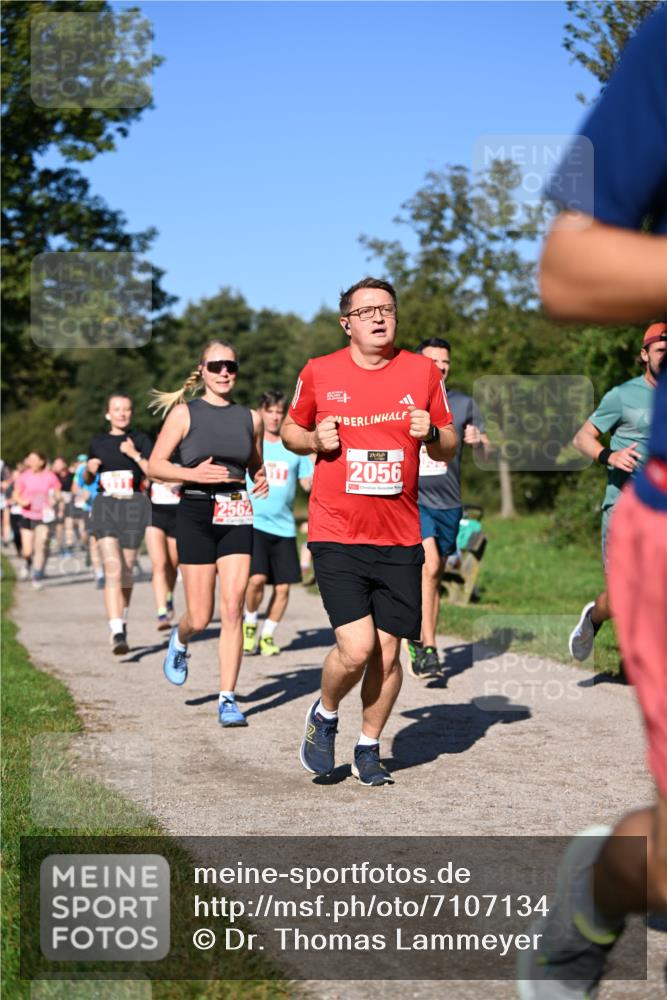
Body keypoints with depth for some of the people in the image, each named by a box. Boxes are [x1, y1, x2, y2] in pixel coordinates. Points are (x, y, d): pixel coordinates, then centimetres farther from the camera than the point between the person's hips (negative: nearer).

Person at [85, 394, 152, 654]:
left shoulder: (140, 440, 4)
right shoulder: (98, 442, 10)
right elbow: (88, 480, 21)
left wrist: (135, 454, -16)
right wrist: (89, 468, 0)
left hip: (133, 507, 0)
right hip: (105, 507, 0)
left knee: (126, 570, 9)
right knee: (113, 569, -16)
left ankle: (122, 622, 31)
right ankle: (117, 632, -24)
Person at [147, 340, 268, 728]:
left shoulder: (251, 418, 9)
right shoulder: (184, 412, 0)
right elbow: (155, 465, -2)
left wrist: (262, 481, 0)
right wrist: (193, 473, -18)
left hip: (237, 517, 2)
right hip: (197, 512, -2)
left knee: (233, 610, -8)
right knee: (200, 618, 1)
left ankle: (228, 699, -1)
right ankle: (179, 640, 38)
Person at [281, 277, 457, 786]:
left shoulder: (423, 371, 5)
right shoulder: (319, 372, 2)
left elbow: (449, 450, 13)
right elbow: (290, 430, 16)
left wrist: (432, 434, -9)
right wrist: (315, 440, -6)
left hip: (400, 539, 2)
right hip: (337, 536, -2)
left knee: (388, 653, 5)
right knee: (357, 648, -13)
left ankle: (369, 749, 26)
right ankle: (324, 715, 18)